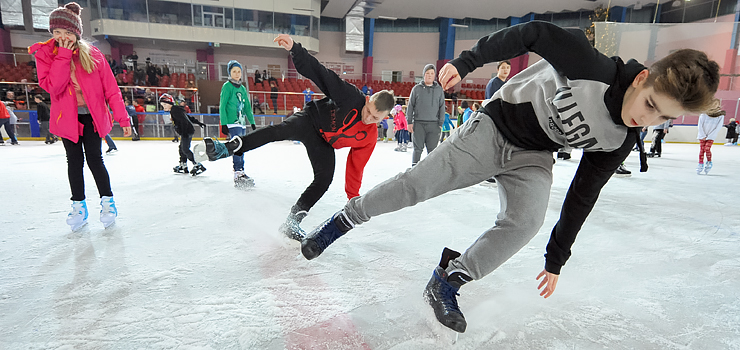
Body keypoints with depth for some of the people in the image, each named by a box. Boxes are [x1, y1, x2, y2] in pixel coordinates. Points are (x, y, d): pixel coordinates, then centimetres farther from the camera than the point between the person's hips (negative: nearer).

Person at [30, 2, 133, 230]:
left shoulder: (93, 54, -5)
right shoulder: (45, 53, -4)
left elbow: (110, 88, -5)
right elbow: (52, 86, -18)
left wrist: (123, 118, -10)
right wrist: (64, 56, -20)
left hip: (93, 116, -1)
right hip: (67, 117, 1)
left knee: (94, 158, -3)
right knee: (74, 160, 6)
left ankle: (107, 200, 13)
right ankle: (78, 205, 19)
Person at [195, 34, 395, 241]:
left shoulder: (369, 137, -12)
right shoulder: (351, 96, -24)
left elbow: (356, 166, -2)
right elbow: (319, 72, -27)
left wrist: (353, 196, 0)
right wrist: (294, 48, -41)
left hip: (323, 145, 4)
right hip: (311, 119, -4)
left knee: (324, 179, -13)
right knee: (284, 130, -35)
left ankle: (292, 221, 1)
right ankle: (227, 148, -35)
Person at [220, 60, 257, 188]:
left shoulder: (242, 88, 17)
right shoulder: (227, 86, -3)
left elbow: (247, 107, 23)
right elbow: (222, 106, -8)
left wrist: (252, 122, 20)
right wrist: (224, 123, -14)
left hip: (242, 123, 7)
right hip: (232, 123, -7)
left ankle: (241, 172, 18)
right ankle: (238, 175, -14)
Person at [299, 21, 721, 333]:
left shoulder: (619, 140, -6)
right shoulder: (594, 67, -24)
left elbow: (582, 196, 2)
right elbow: (536, 33, -14)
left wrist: (556, 259, 7)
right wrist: (466, 63, -17)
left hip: (533, 157, 4)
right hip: (494, 126, -4)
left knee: (525, 223, -22)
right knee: (417, 184, -11)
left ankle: (446, 282, -6)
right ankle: (343, 219, 11)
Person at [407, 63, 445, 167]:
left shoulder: (439, 90, 11)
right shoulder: (417, 88, 7)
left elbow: (442, 107, 11)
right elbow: (410, 106, 7)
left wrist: (440, 124, 3)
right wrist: (409, 122, 0)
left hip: (433, 124, 1)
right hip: (418, 123, -1)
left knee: (432, 150, 1)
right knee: (418, 149, -1)